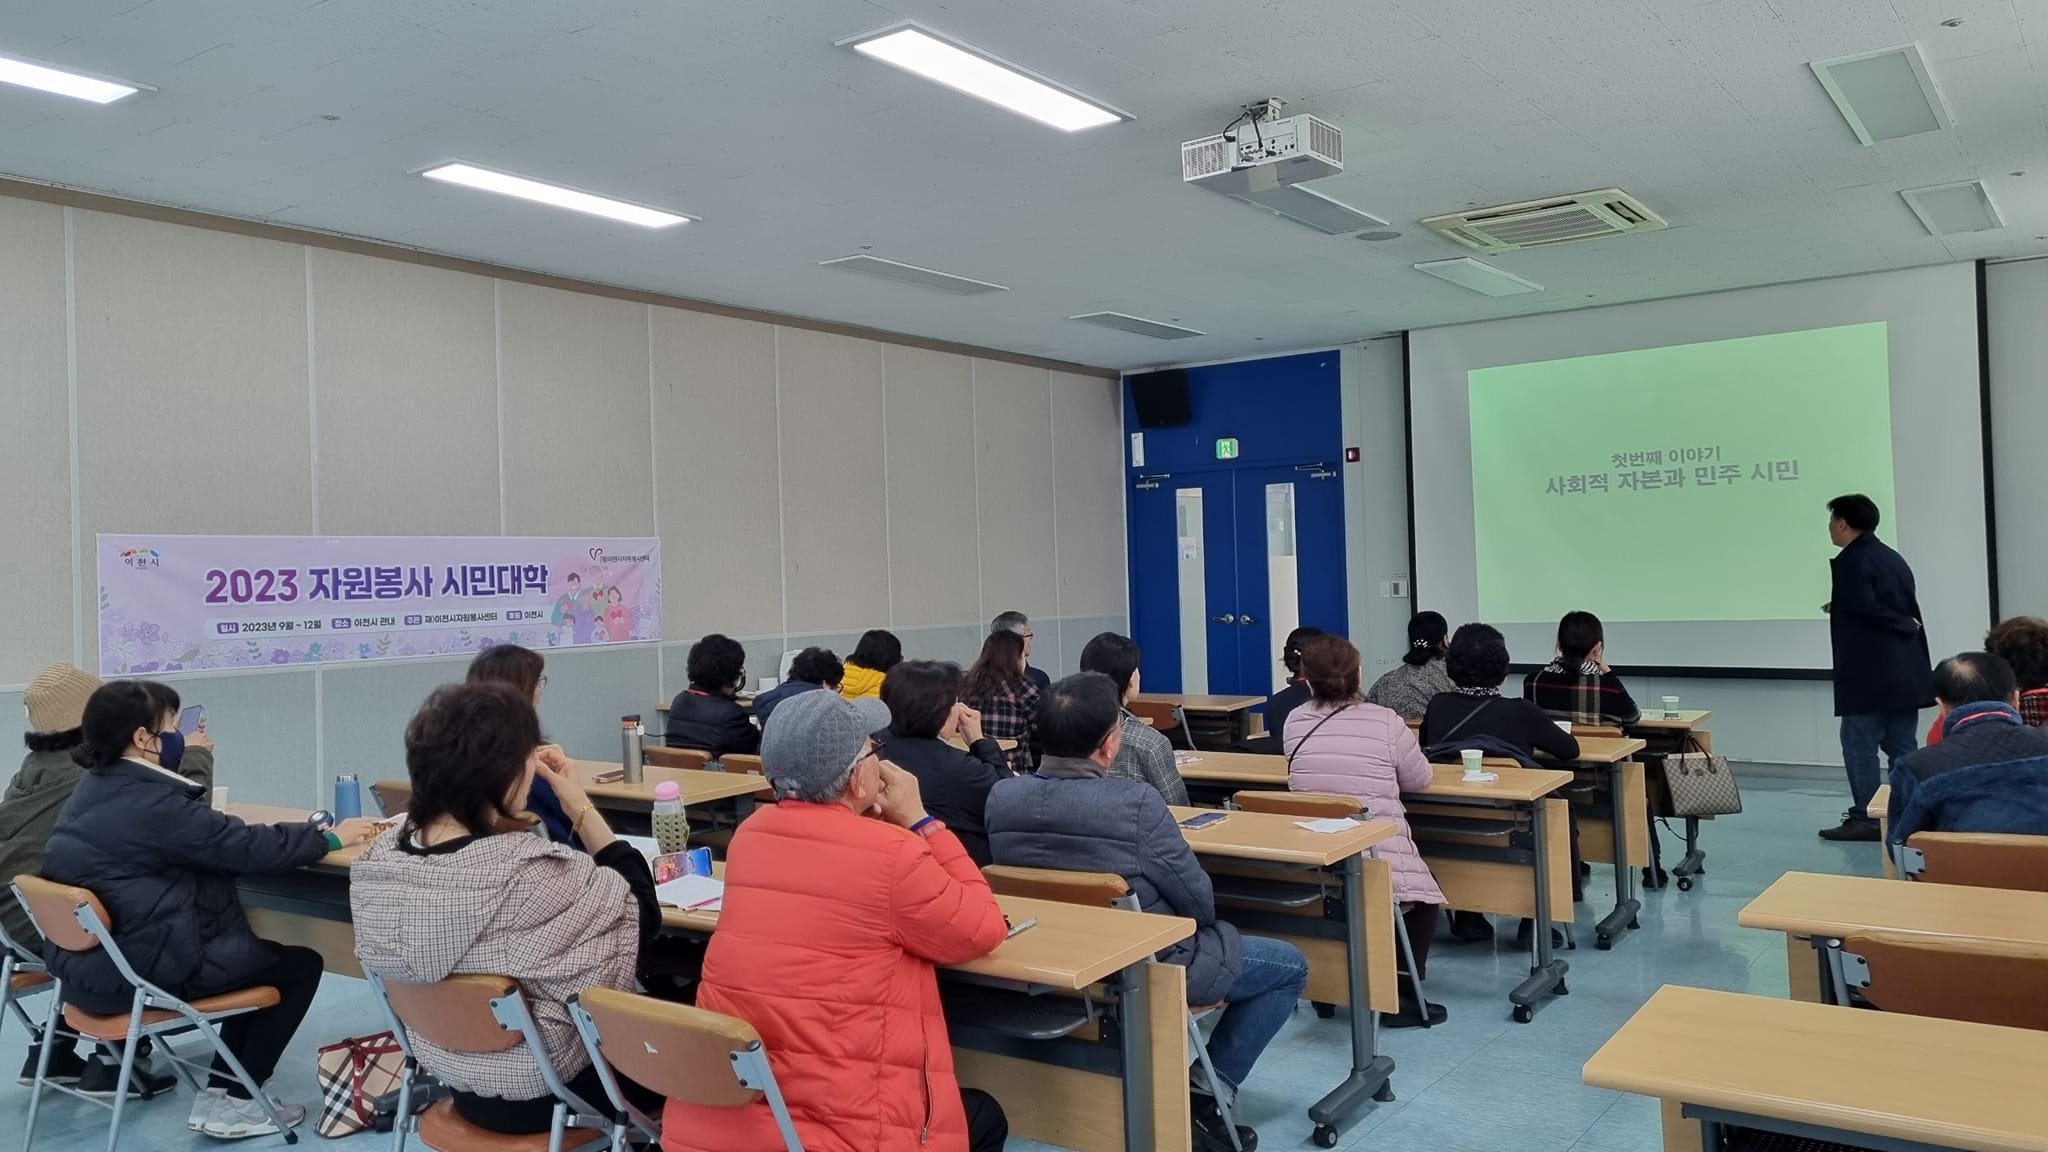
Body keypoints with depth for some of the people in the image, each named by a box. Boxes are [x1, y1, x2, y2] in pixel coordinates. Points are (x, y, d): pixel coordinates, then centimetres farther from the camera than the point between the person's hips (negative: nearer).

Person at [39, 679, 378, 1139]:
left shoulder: (93, 790, 9)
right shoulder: (151, 805, -23)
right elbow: (249, 849, -20)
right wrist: (330, 837, -8)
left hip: (90, 962, 10)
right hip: (141, 971, -10)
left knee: (261, 956, 22)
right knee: (300, 964, 2)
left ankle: (220, 1088, 18)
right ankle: (230, 1102, 7)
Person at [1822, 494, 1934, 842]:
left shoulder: (1850, 560, -11)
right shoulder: (1893, 558, 16)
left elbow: (1866, 607, -22)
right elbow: (1907, 608, 18)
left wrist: (1905, 627, -7)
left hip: (1869, 674, -9)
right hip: (1905, 672, 9)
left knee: (1860, 745, -2)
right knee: (1901, 747, 11)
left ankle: (1865, 818, -1)